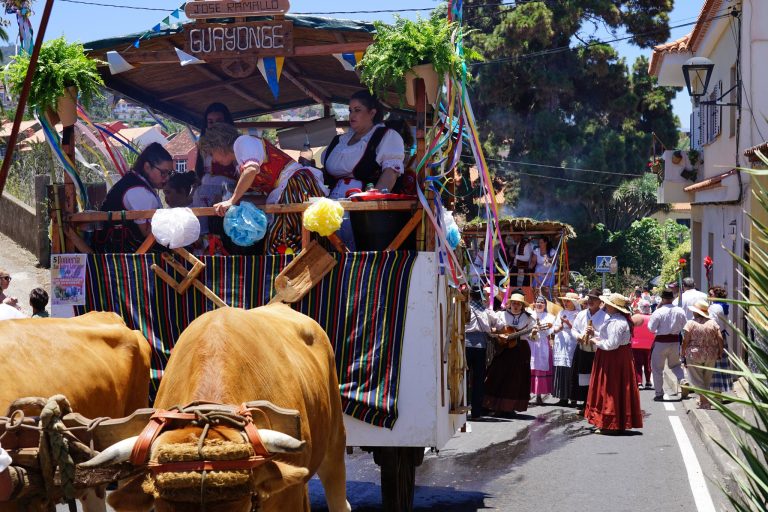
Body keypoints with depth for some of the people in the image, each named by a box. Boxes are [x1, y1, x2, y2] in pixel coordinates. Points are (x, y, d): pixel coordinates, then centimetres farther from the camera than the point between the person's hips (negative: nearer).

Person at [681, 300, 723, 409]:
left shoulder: (691, 323, -8)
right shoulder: (713, 323, 3)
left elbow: (685, 341, -11)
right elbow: (720, 339, 0)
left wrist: (683, 355, -3)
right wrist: (720, 353, 9)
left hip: (694, 355, -4)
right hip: (711, 356, 4)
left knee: (697, 380, 2)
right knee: (707, 380, 17)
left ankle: (704, 402, -7)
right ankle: (704, 400, 26)